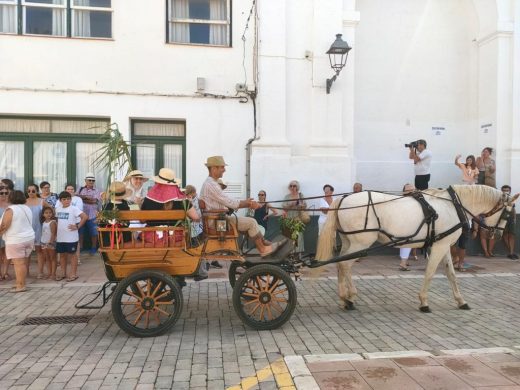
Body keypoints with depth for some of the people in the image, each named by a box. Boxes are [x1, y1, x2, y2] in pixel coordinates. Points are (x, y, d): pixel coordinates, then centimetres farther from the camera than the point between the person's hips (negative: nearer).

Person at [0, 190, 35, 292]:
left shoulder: (10, 209, -13)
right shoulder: (27, 208, 11)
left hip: (16, 240, -8)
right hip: (29, 238, 8)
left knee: (19, 264, -6)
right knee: (24, 263, 13)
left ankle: (21, 286, -4)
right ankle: (22, 283, 19)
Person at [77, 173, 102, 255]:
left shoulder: (97, 191, 4)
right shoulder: (80, 190, 11)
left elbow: (94, 201, -11)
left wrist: (82, 197, -9)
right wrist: (88, 198, -14)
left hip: (92, 216, -2)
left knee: (94, 233, 5)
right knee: (80, 232, 8)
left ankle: (93, 248, 17)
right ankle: (80, 248, 19)